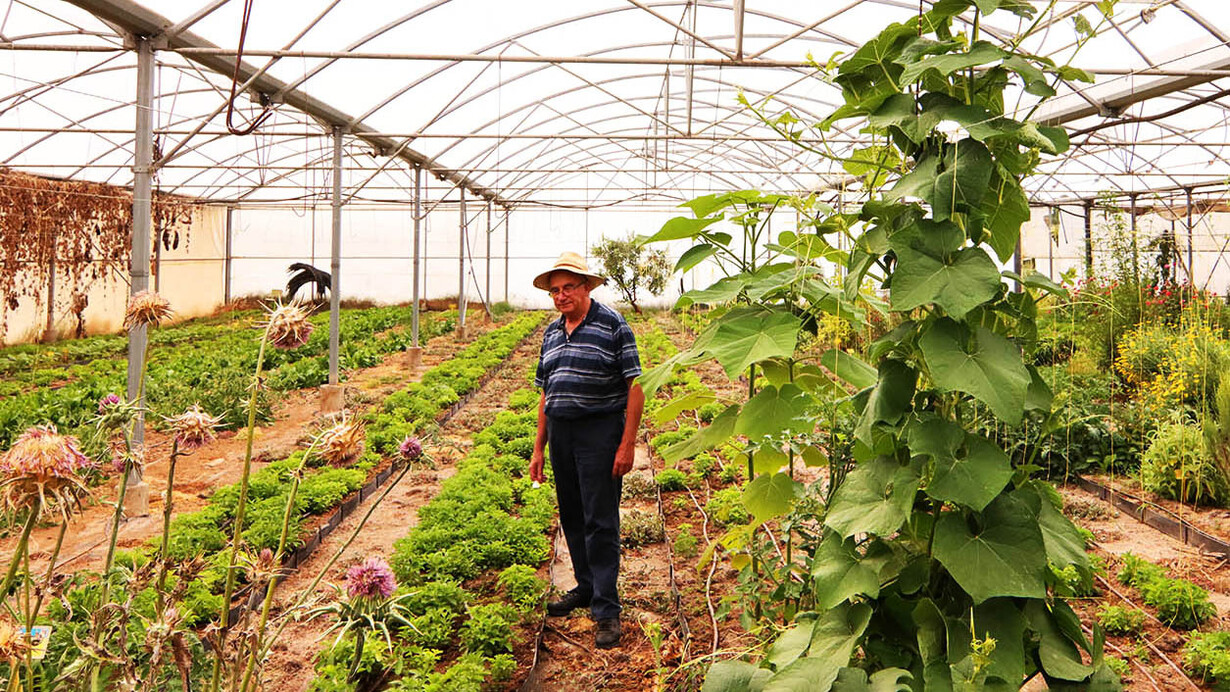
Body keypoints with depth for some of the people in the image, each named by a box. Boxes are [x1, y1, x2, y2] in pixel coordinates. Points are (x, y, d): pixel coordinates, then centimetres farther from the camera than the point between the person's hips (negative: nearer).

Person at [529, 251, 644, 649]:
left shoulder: (612, 325, -6)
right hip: (560, 434, 7)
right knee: (571, 519, 14)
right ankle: (586, 587, 30)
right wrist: (539, 448, 15)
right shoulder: (552, 332, 13)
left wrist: (627, 444, -15)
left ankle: (606, 610, 1)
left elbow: (635, 387, -9)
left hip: (600, 433, -6)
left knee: (600, 523, -6)